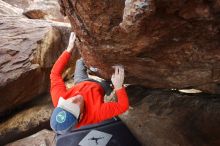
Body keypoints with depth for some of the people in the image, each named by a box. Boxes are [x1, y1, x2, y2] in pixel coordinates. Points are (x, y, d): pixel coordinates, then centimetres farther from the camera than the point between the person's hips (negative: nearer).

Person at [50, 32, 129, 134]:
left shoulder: (59, 100, -41)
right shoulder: (96, 113, -49)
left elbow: (55, 73, -30)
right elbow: (123, 105, -38)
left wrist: (69, 49, -31)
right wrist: (119, 86, -41)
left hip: (80, 84, 3)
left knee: (80, 61, 24)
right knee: (119, 67, 11)